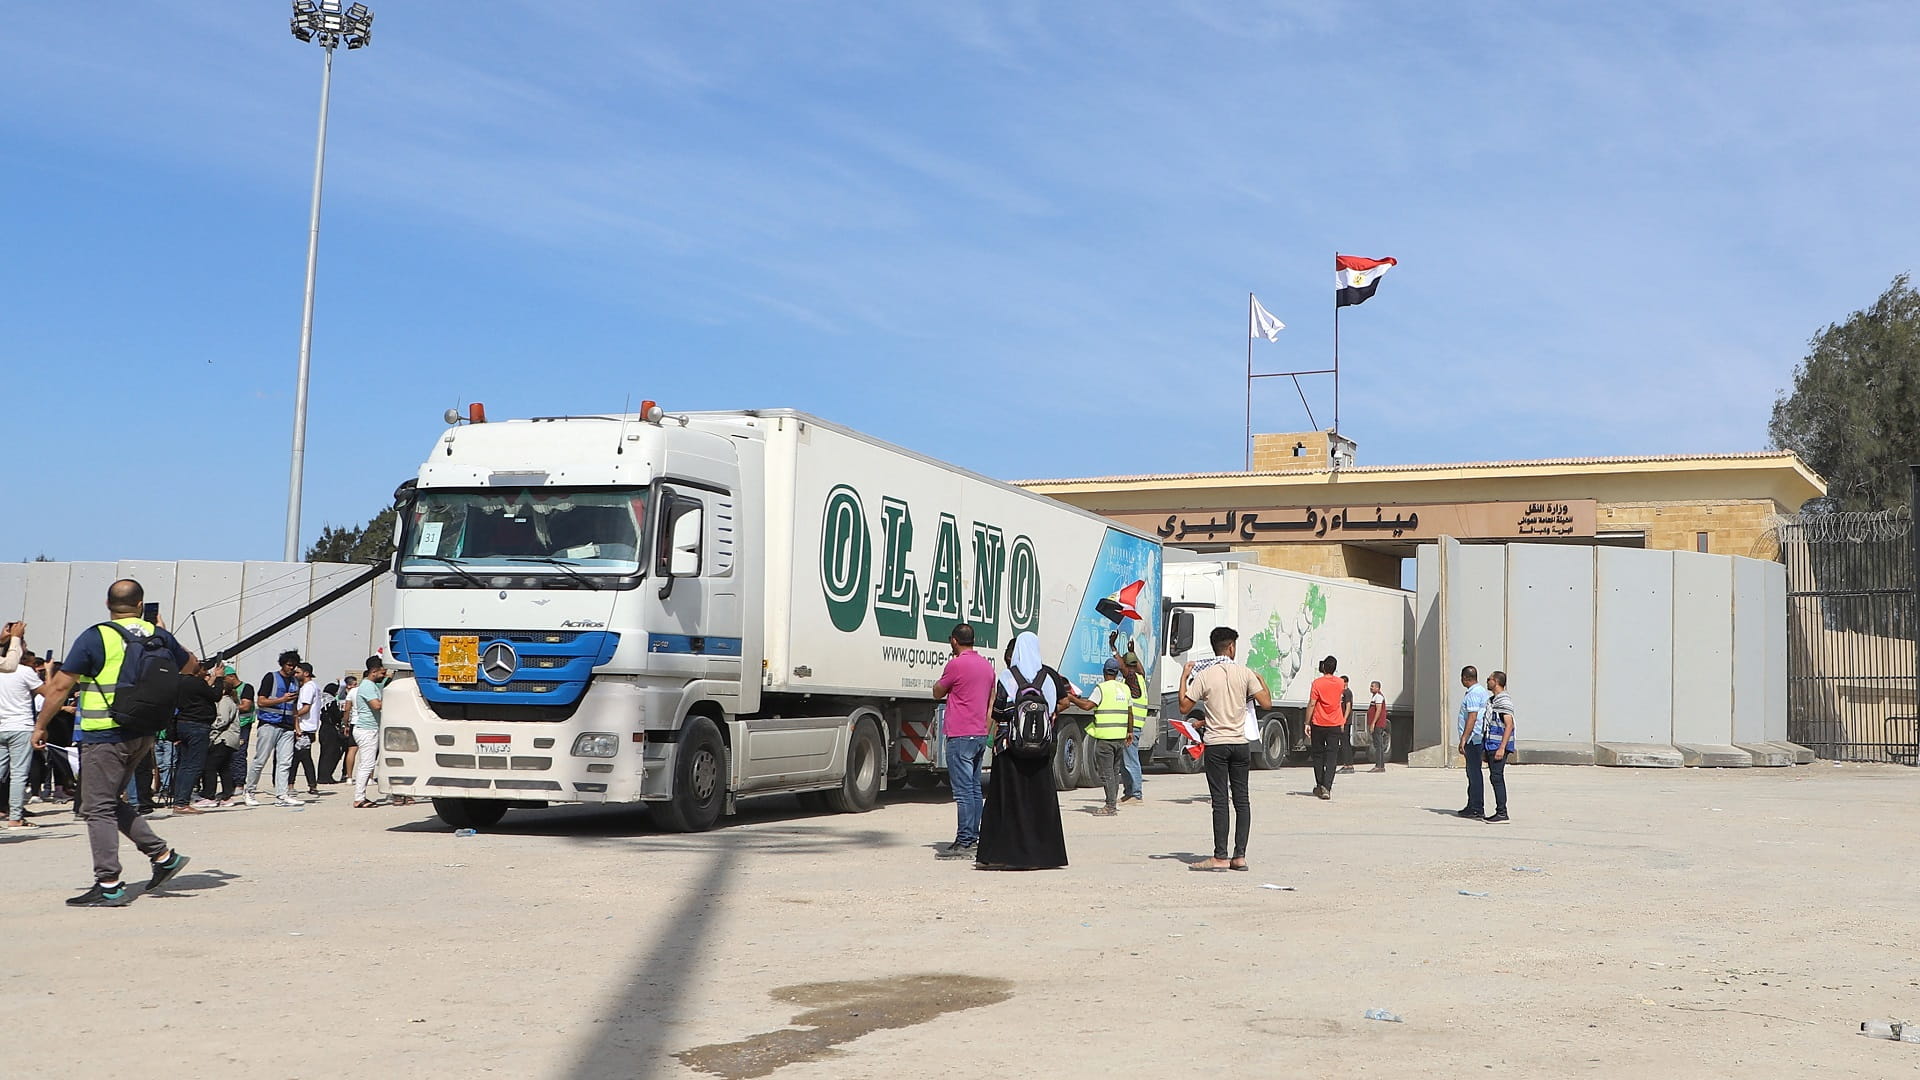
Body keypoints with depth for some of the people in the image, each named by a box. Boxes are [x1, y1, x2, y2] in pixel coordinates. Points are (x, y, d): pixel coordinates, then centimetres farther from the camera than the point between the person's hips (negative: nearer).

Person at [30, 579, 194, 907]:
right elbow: (189, 666, 24)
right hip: (144, 734, 6)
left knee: (98, 808, -1)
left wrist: (40, 725, 1)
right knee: (111, 802, 20)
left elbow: (60, 686, -9)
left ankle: (109, 885, -4)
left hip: (104, 735, -6)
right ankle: (163, 855, 13)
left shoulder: (95, 638, -9)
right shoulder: (159, 636, 5)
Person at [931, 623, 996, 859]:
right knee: (974, 788, 13)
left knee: (963, 790, -8)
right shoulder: (987, 665, 13)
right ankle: (974, 838, 16)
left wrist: (940, 681, 15)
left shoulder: (956, 664, -13)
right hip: (980, 734, 8)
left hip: (960, 735, -8)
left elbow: (938, 693, -1)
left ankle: (964, 842, -9)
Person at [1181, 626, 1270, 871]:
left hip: (1216, 745, -2)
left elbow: (1184, 707, -3)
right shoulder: (1245, 673, -1)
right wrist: (1261, 680, 17)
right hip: (1240, 744, 2)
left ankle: (1220, 857, -2)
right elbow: (1266, 703, 0)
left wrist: (1184, 677, 8)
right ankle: (1240, 856, 8)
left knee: (1220, 801, -2)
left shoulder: (1203, 675, -6)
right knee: (1242, 799, 8)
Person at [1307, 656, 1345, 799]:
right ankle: (1327, 787, -13)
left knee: (1318, 755, 12)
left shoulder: (1317, 683, -11)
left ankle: (1320, 786, 17)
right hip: (1335, 724, 2)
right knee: (1331, 757, 0)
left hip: (1318, 724, -2)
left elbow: (1311, 704, -12)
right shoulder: (1340, 683, 2)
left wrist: (1307, 723, -8)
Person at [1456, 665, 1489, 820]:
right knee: (1472, 772, 16)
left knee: (1474, 773, -8)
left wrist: (1463, 739, -22)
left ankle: (1477, 808, -7)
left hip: (1473, 738, -11)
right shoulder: (1482, 691, 17)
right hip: (1479, 738, 11)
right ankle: (1472, 806, 23)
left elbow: (1472, 718, -22)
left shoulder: (1473, 694, -16)